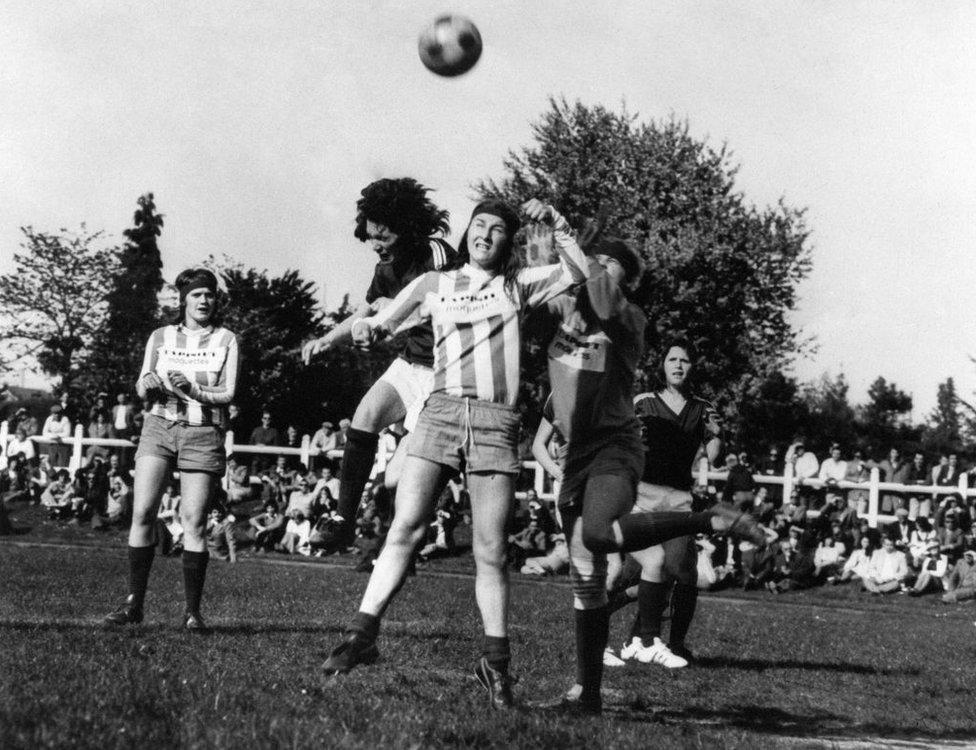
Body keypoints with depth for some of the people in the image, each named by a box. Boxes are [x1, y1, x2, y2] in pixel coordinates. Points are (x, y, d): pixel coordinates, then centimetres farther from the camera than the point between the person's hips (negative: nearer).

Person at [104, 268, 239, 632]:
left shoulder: (225, 340, 7)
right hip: (159, 426, 2)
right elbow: (141, 388, 8)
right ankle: (134, 602, -4)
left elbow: (228, 393, -1)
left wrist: (193, 391, -17)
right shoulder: (161, 337, 12)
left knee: (193, 521, -7)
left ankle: (192, 611, -1)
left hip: (203, 433, -2)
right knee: (142, 511, -10)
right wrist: (148, 383, -15)